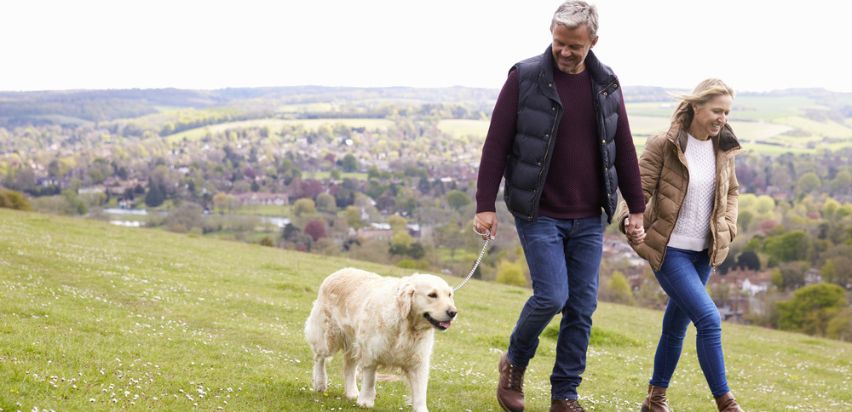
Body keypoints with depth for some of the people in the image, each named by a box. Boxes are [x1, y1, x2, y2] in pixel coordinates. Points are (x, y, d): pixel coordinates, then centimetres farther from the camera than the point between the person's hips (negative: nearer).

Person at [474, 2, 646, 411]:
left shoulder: (606, 84, 5)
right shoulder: (525, 78, -7)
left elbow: (623, 149, 11)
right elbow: (496, 144, -7)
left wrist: (636, 207, 11)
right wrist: (485, 205, -11)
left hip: (589, 219, 4)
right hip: (539, 214, -4)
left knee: (582, 305, 4)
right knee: (552, 296, -12)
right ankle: (515, 362, 16)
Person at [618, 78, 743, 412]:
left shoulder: (723, 150, 5)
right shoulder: (664, 146, -12)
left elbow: (731, 191, 20)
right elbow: (639, 188, -13)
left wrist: (728, 227, 5)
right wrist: (631, 221, -31)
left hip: (703, 253, 6)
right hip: (669, 249, -6)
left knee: (676, 326, 15)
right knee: (709, 319, -16)